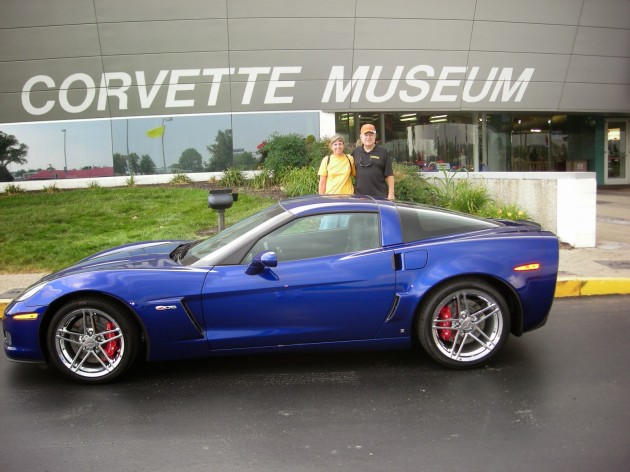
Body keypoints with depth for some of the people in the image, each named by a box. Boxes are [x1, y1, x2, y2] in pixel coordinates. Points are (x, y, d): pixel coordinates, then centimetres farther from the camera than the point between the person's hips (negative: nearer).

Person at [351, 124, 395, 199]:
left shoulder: (383, 152, 3)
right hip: (360, 196, 2)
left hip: (380, 196, -2)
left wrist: (391, 194, -6)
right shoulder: (355, 152, 10)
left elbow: (389, 175, 0)